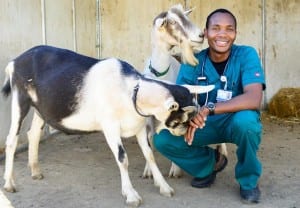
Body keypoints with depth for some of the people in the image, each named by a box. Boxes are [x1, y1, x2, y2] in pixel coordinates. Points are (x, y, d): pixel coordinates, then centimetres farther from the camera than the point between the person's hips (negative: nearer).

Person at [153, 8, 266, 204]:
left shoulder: (246, 55, -18)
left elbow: (254, 100, -32)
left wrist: (209, 108, -41)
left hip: (235, 122, -3)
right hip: (204, 125, 3)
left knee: (246, 119, -38)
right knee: (162, 139, -17)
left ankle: (249, 180, -9)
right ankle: (210, 162, 11)